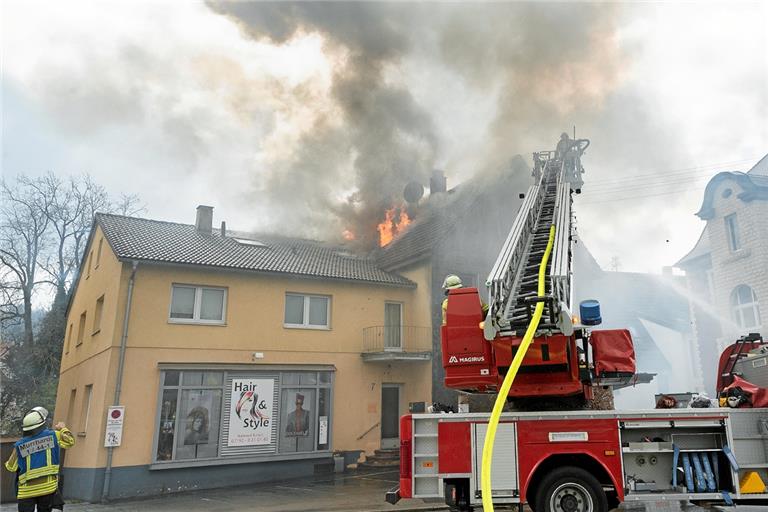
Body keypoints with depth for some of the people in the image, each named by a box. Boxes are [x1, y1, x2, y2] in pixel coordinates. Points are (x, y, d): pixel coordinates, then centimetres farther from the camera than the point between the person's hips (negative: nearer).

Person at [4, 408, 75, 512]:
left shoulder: (19, 445, -4)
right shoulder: (53, 436, -8)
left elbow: (11, 467, 4)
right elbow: (70, 441, 1)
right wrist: (63, 429, 15)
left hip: (27, 491, 0)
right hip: (48, 487, 0)